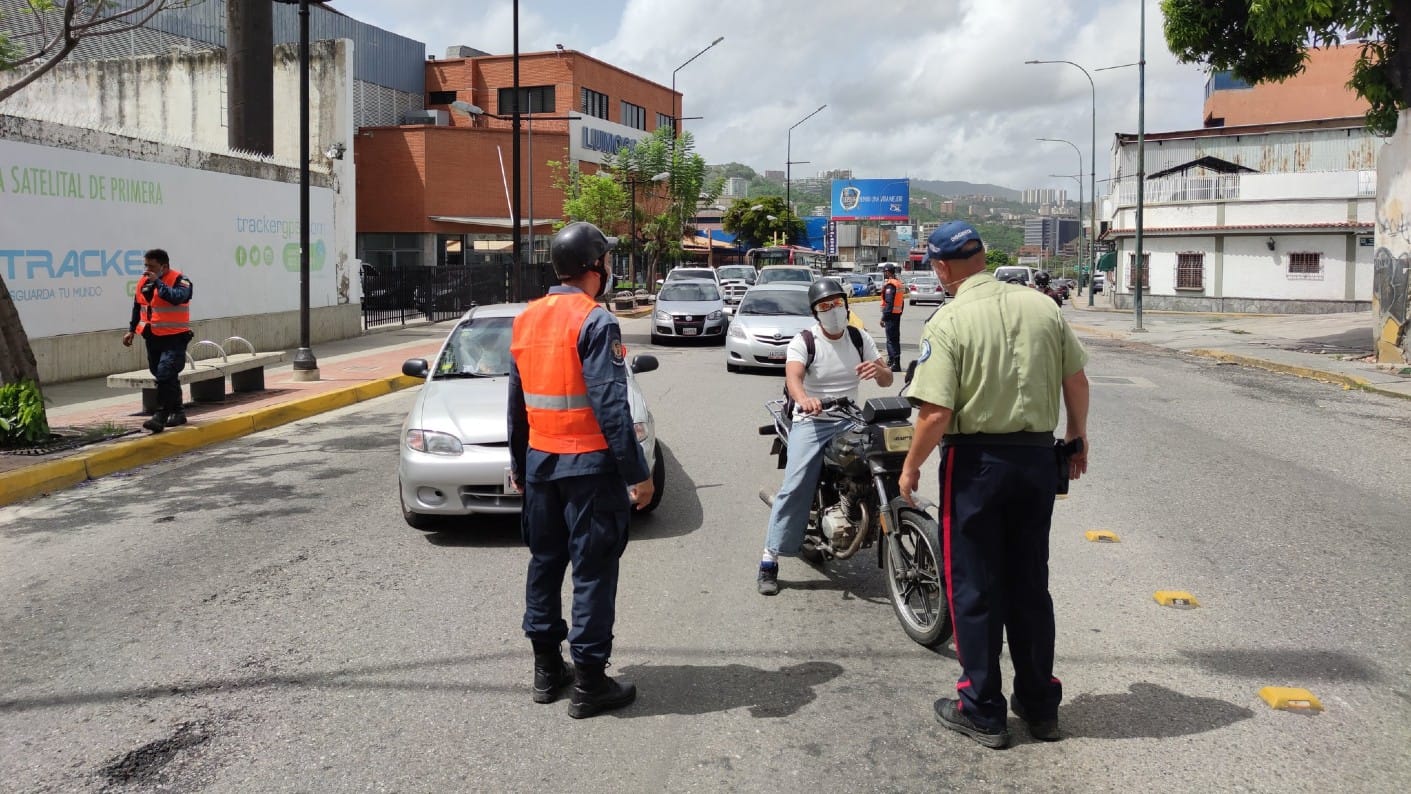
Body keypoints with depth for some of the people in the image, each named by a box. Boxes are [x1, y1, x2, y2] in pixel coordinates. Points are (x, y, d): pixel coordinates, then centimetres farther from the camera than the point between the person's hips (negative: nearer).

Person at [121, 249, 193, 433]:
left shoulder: (179, 280, -9)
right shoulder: (143, 281, 11)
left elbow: (176, 298, -30)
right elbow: (137, 307, 22)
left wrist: (157, 282, -23)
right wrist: (131, 330, 19)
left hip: (174, 338, -7)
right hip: (152, 338, 7)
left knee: (165, 375, -18)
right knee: (168, 377, 13)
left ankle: (160, 416, -18)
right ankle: (178, 412, 25)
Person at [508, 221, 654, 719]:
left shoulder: (526, 320, 8)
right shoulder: (595, 322, -15)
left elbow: (516, 403, 13)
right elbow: (611, 407, -20)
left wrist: (518, 463, 22)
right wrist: (638, 474, -16)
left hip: (540, 462, 7)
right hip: (588, 465, -7)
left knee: (544, 562, 16)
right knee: (593, 571, 0)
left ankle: (546, 670, 26)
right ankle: (589, 684, 6)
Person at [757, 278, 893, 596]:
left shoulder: (860, 338, 7)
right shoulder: (803, 341, -6)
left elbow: (887, 381, 5)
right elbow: (792, 377, -25)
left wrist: (879, 370, -22)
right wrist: (804, 399, -49)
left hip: (849, 419, 4)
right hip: (811, 421, -4)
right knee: (795, 486, -19)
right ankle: (769, 561, -15)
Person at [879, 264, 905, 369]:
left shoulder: (889, 285, -15)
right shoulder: (899, 284, 15)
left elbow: (889, 303, -22)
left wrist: (883, 318, -20)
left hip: (891, 314, -10)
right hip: (898, 314, 10)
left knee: (891, 340, -8)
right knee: (895, 339, 16)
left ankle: (896, 363, -12)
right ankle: (891, 360, 26)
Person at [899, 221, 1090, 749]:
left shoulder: (949, 321, -14)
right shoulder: (1042, 306, 2)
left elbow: (936, 413, -19)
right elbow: (1076, 381, 7)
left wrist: (911, 467, -5)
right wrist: (1077, 438, 22)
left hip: (976, 460, -5)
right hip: (1039, 457, 5)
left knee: (975, 588, 7)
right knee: (1030, 584, 16)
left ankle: (983, 711, 16)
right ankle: (1040, 706, 26)